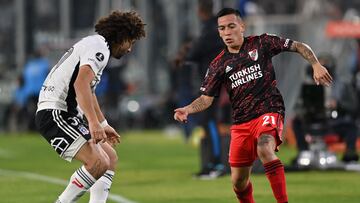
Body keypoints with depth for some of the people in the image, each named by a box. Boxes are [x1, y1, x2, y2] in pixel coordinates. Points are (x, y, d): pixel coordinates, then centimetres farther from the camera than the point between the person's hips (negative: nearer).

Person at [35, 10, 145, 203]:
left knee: (110, 157, 13)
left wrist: (103, 125, 44)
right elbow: (81, 84, -27)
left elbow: (89, 90, 37)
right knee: (98, 163, -23)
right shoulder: (98, 46, -11)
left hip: (65, 115, 11)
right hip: (55, 114, -11)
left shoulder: (94, 44, 23)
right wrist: (93, 122, -33)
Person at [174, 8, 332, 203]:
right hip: (241, 123, 4)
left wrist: (316, 65, -10)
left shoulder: (261, 44, 1)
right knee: (238, 182, 5)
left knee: (264, 149, -35)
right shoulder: (219, 65, 8)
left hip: (269, 112, -4)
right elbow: (206, 98, 8)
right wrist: (187, 110, -11)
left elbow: (299, 46, 5)